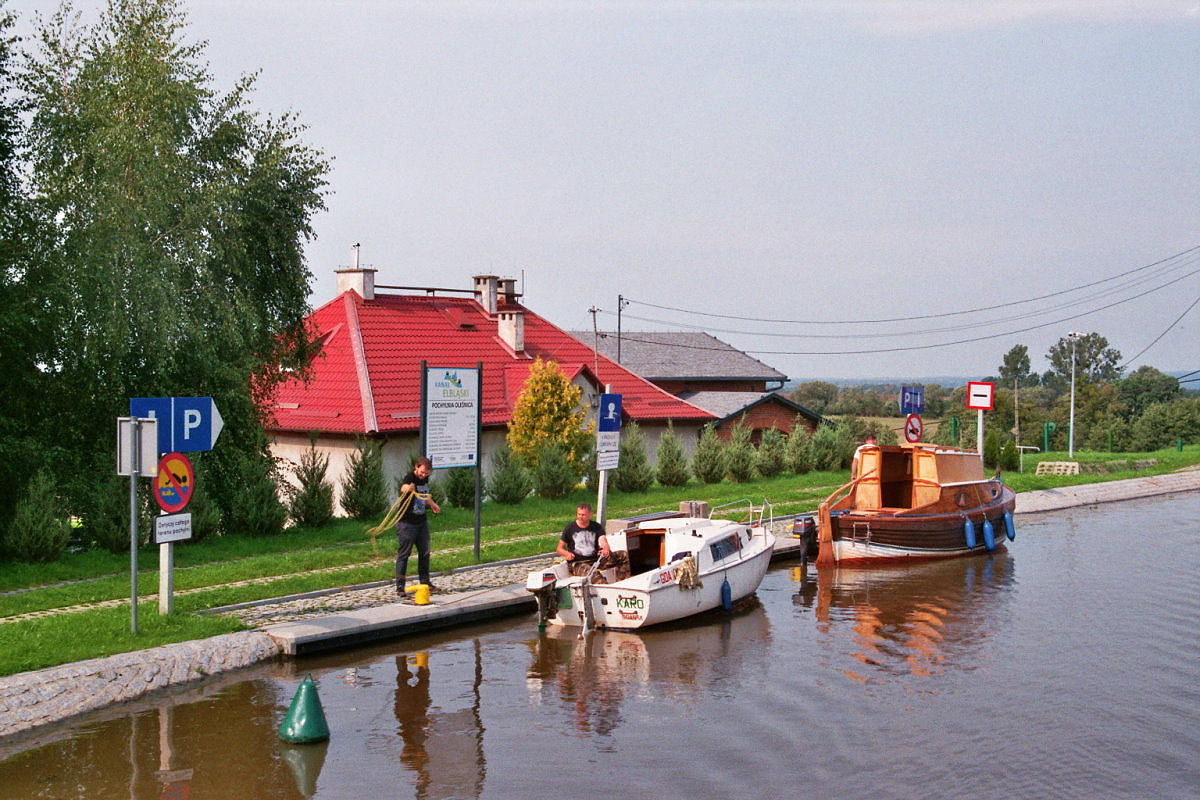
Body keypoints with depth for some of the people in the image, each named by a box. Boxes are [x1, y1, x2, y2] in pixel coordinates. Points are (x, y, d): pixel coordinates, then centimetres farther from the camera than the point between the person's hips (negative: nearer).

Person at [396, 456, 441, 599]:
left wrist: (433, 505, 40)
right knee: (403, 554, -3)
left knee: (424, 552, 15)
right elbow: (403, 488, -46)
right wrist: (407, 489, -68)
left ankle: (425, 582, 28)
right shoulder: (409, 478, -20)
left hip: (422, 522, 8)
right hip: (407, 523, -8)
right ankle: (400, 587, 2)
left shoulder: (425, 479, 4)